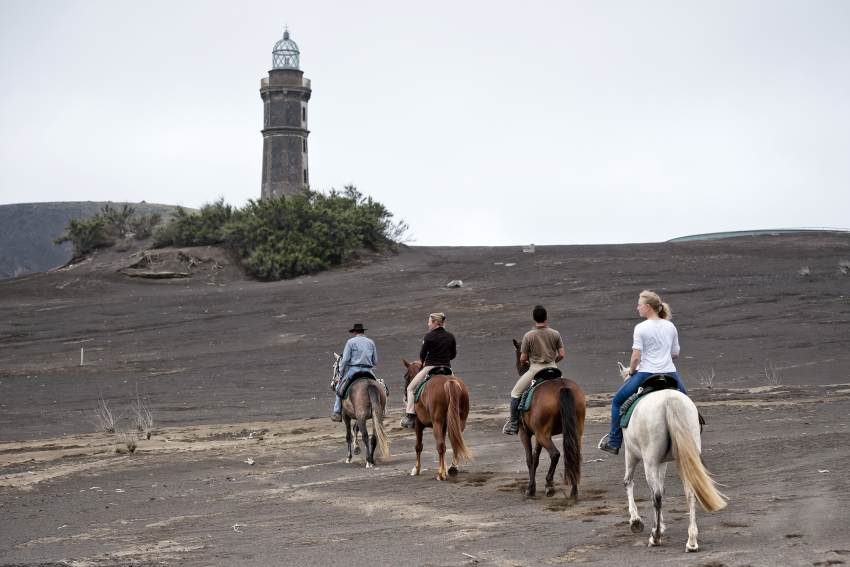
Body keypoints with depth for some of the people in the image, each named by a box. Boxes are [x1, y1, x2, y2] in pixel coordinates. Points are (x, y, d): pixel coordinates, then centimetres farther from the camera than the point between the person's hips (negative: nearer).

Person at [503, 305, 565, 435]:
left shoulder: (529, 336, -9)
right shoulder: (555, 334, -2)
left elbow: (523, 358, -4)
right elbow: (561, 355, 0)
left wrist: (524, 364, 20)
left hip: (535, 369, -3)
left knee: (515, 394, 12)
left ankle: (514, 425, 9)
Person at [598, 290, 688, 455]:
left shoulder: (641, 328, -7)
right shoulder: (670, 327, 8)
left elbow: (636, 356, -11)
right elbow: (675, 354, 13)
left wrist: (630, 372, 5)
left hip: (647, 374, -4)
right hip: (670, 374, 4)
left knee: (617, 402, 15)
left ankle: (614, 443, 14)